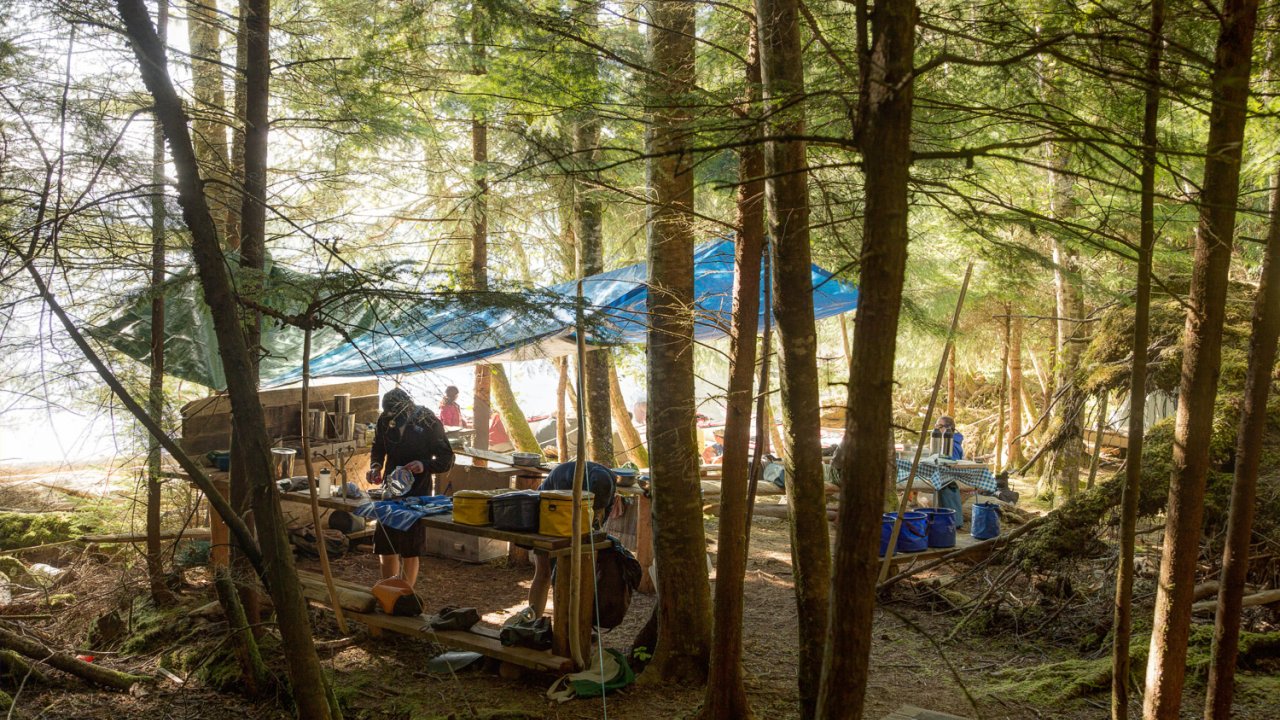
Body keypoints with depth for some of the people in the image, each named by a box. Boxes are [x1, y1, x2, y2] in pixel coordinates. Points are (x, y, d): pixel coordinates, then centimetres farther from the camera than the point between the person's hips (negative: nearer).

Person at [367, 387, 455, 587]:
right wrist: (375, 466, -5)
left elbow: (447, 459, -10)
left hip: (417, 494, -4)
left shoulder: (429, 422, -13)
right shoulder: (384, 421, -1)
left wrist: (425, 465, -28)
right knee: (385, 549, 8)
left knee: (410, 552, 2)